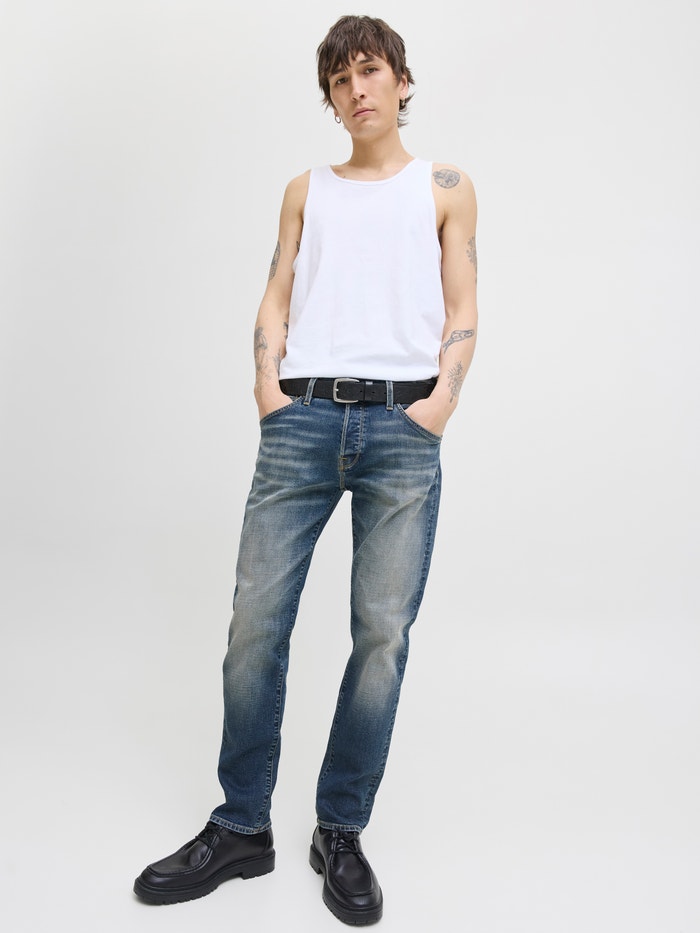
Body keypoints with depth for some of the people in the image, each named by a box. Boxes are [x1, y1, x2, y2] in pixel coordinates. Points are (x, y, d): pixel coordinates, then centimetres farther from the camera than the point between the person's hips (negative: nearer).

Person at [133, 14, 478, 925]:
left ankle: (342, 832, 13)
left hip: (403, 426, -1)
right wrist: (268, 381, -2)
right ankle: (242, 828, 13)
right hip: (304, 417, 2)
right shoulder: (306, 189, 24)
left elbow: (462, 308, 10)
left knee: (383, 631, -3)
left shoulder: (446, 188, 18)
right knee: (256, 620, -2)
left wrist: (444, 396, -7)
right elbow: (277, 296, 15)